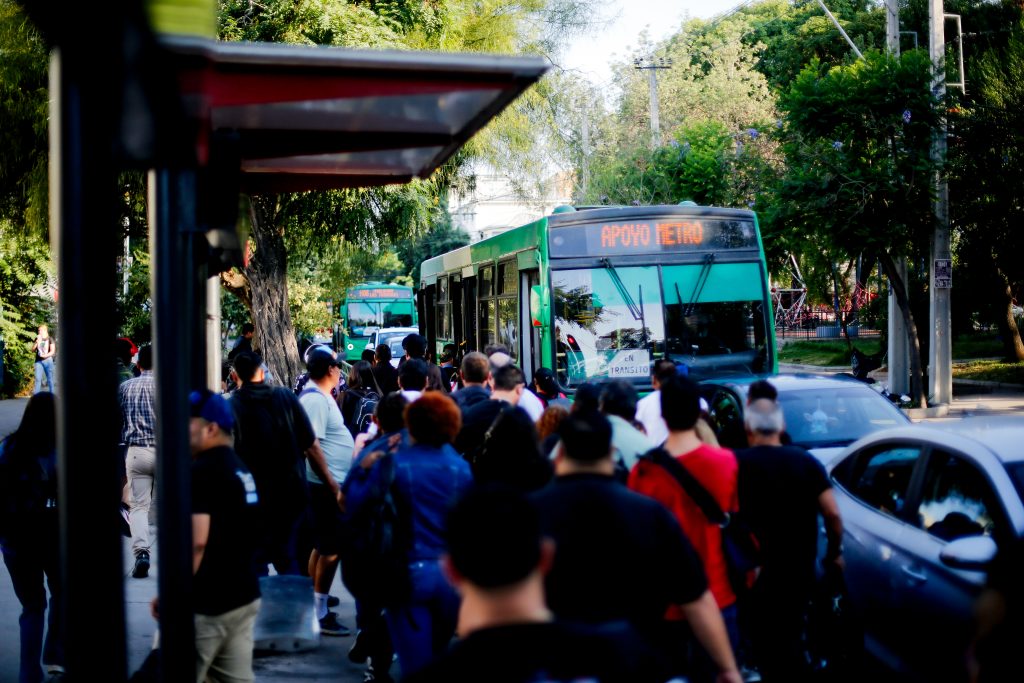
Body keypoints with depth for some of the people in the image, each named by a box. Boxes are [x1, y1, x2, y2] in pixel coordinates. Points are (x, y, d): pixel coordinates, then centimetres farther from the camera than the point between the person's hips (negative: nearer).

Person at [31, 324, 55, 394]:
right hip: (38, 360, 2)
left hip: (48, 360, -2)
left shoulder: (50, 339, 1)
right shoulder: (37, 339, 12)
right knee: (38, 378, -7)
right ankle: (36, 393, -10)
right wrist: (37, 342, -6)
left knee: (50, 378, 3)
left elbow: (52, 351, -4)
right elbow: (33, 349, 8)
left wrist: (46, 355, -19)